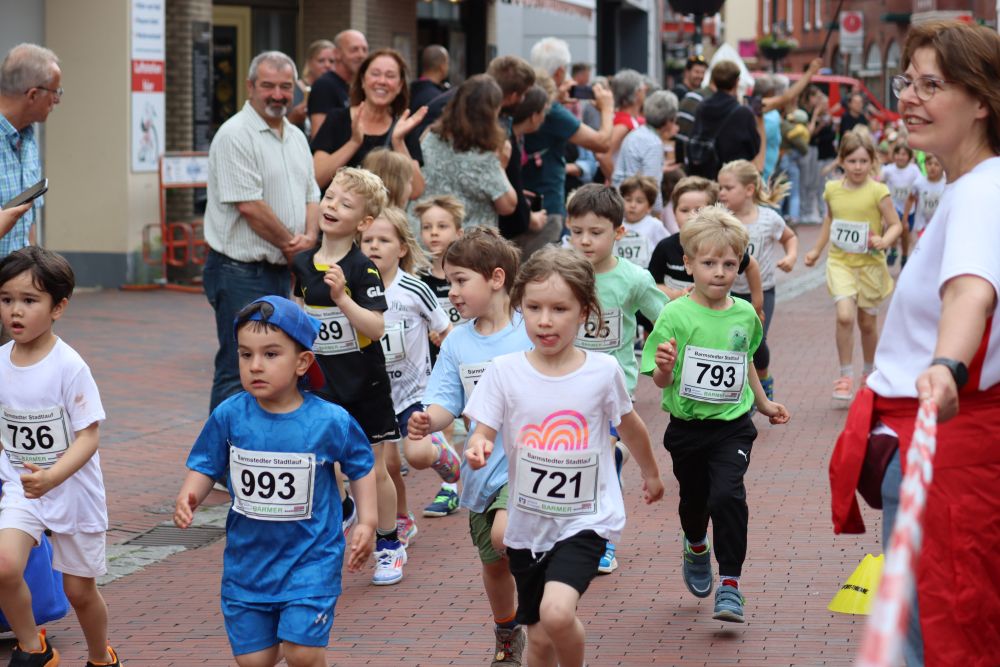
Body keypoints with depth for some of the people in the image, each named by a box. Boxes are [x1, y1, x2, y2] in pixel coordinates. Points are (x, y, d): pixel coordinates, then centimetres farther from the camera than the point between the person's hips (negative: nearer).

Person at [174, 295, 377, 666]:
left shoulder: (330, 422, -12)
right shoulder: (229, 416, -9)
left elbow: (360, 467, 4)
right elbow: (206, 466, 2)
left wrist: (367, 521, -3)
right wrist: (189, 496, -17)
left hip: (311, 556, -2)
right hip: (248, 558, 3)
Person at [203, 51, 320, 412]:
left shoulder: (296, 137, 15)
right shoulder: (235, 135, -13)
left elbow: (311, 196, 18)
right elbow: (249, 206, -18)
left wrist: (309, 238, -3)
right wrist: (291, 244, -9)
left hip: (281, 272, 9)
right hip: (240, 272, -9)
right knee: (238, 372, -9)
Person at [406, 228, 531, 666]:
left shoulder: (531, 333, -11)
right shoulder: (457, 343, 1)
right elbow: (446, 403, -3)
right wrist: (426, 422, -24)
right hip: (481, 466, 5)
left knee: (505, 534, -30)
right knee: (494, 562, 18)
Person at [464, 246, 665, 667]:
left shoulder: (602, 372, -7)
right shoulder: (504, 372, -8)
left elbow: (629, 424, 11)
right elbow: (483, 434, -6)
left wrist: (651, 473, 27)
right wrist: (477, 450, -31)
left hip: (586, 520, -2)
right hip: (528, 522, 2)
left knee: (557, 612, -25)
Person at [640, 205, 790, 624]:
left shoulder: (744, 315, -1)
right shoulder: (676, 315, -13)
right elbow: (661, 382, -13)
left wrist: (764, 403, 30)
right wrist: (665, 367, -36)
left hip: (733, 426, 1)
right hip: (687, 427, -1)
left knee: (728, 495, -18)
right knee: (693, 500, 16)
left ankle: (730, 584, -9)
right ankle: (696, 549, 50)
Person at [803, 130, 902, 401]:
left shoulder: (878, 191, -10)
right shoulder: (833, 189, 1)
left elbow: (895, 225, -8)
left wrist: (884, 241, -28)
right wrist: (816, 250, 22)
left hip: (870, 264, -1)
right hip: (840, 262, 1)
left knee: (867, 323, 11)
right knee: (844, 316, -18)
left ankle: (869, 373, 34)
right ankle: (845, 376, -6)